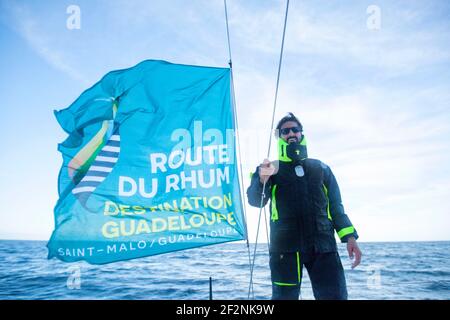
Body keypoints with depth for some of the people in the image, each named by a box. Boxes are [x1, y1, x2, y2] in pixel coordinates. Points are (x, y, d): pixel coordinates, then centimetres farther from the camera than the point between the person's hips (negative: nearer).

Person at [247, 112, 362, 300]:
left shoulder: (321, 169, 19)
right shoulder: (271, 169, 10)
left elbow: (336, 206, 18)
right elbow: (255, 201, -4)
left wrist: (349, 237, 5)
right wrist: (263, 179, -26)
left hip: (323, 245, 2)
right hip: (285, 246, -2)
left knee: (335, 295, -3)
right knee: (285, 296, 1)